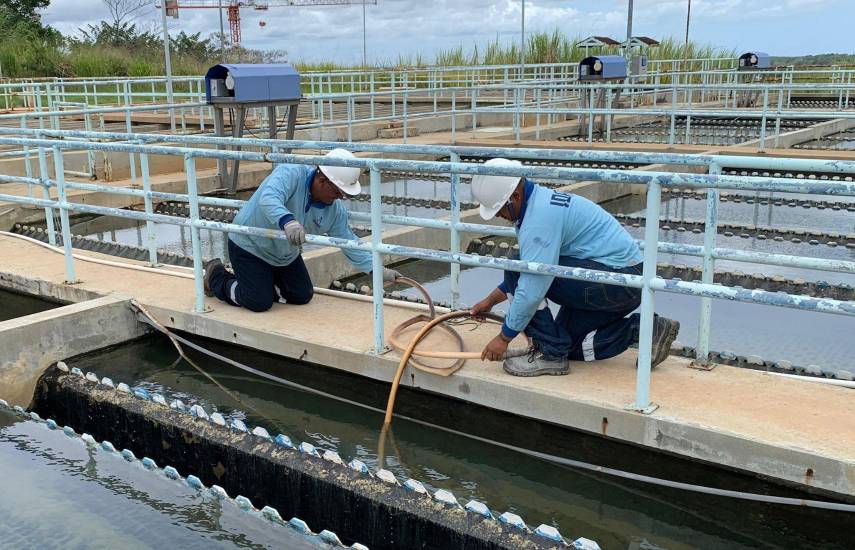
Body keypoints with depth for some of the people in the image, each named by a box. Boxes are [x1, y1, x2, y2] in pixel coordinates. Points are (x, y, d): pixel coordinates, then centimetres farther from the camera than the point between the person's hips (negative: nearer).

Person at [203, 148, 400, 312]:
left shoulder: (335, 211, -10)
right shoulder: (290, 174, -30)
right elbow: (268, 199, -47)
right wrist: (287, 221, -66)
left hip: (285, 255, 7)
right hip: (249, 244, -7)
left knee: (302, 296, 8)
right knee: (260, 303, -11)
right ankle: (216, 276, 16)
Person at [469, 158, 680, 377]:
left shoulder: (540, 215, -22)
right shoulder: (539, 200, 10)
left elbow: (532, 288, -25)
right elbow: (523, 273, 24)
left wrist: (504, 337, -15)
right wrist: (491, 300, 25)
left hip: (617, 281, -11)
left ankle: (550, 355, -7)